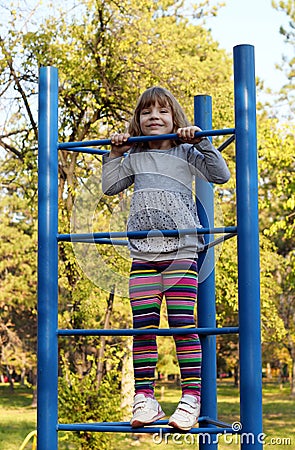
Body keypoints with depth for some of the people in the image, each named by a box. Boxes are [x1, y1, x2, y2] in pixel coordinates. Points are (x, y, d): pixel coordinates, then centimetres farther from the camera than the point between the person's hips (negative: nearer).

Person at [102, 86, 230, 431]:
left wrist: (201, 142, -8)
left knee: (183, 324, -7)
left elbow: (220, 175, -1)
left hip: (181, 250, -3)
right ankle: (144, 397, 6)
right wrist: (115, 154, 9)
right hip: (143, 253, 3)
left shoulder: (185, 152, 8)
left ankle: (191, 397, -3)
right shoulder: (135, 158, 15)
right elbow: (109, 187, 16)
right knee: (143, 326, 0)